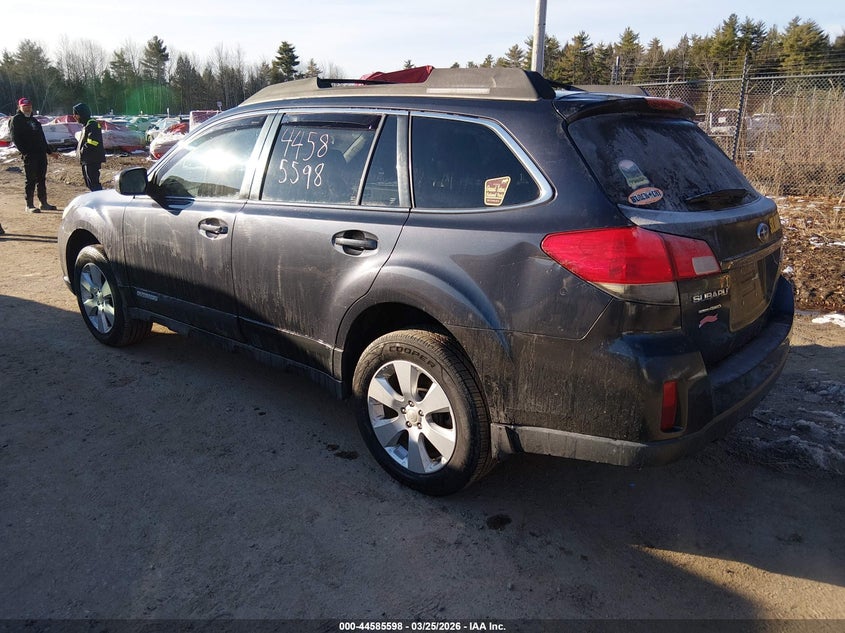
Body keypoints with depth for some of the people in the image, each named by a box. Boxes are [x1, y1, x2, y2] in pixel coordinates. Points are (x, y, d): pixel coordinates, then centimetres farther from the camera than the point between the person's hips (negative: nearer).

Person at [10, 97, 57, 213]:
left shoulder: (33, 120, 22)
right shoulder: (16, 120, -1)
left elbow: (42, 138, 27)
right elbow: (15, 138, -9)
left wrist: (49, 151, 23)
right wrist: (24, 151, -19)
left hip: (41, 153, 7)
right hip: (29, 155, -7)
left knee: (42, 179, 10)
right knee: (31, 180, -5)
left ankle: (44, 203, 17)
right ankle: (29, 205, 0)